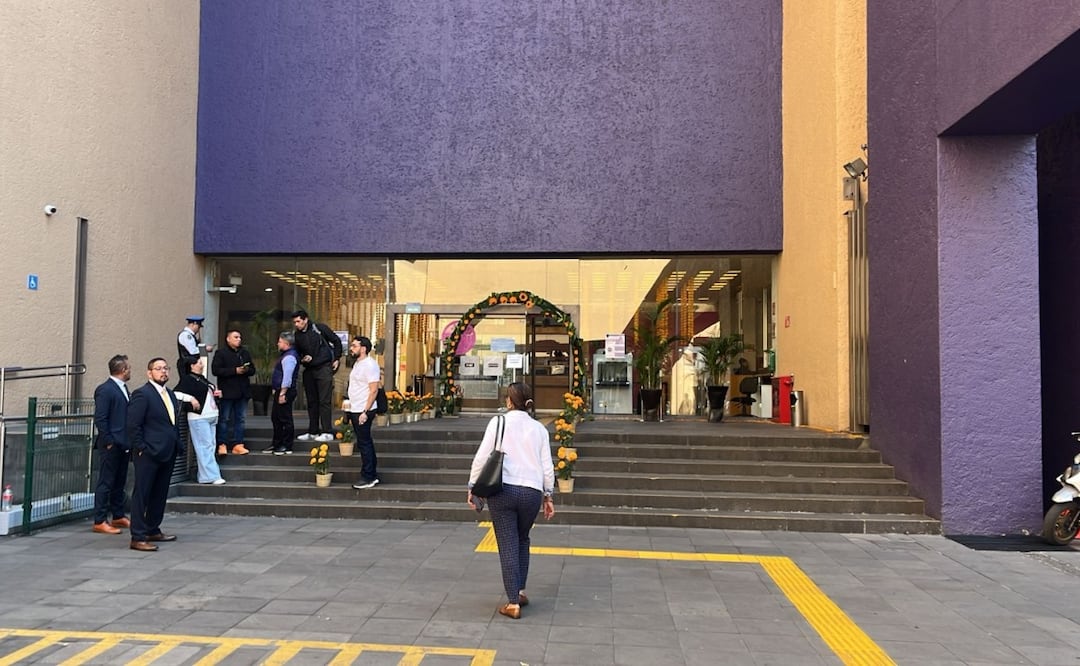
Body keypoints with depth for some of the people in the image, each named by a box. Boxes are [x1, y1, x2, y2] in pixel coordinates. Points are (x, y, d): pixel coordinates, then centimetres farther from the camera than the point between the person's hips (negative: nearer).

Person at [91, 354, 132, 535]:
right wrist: (108, 442, -16)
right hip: (111, 445, -8)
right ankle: (100, 521, 5)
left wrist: (129, 442, 13)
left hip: (123, 444, 9)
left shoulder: (122, 387, 14)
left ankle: (118, 516, 25)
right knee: (106, 483, -2)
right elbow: (100, 419, -16)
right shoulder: (105, 390, -13)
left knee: (119, 482, 16)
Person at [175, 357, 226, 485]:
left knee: (210, 446, 7)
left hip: (211, 416, 9)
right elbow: (176, 393, -17)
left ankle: (204, 475, 11)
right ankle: (212, 476, -10)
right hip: (199, 418, -9)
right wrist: (191, 399, -23)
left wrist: (218, 394, 15)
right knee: (205, 446, -9)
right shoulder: (187, 379, -6)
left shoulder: (203, 379, 20)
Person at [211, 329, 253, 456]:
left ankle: (238, 445, 11)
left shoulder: (245, 353, 14)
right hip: (227, 392, -5)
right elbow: (216, 370, -13)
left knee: (240, 419, 7)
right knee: (224, 419, 1)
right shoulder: (220, 353, -2)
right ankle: (222, 445, 7)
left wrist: (247, 370, -9)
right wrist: (235, 371, -18)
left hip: (242, 392, 5)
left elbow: (253, 369, 15)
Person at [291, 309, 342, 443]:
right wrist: (302, 359, -4)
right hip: (309, 370, 6)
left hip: (324, 368, -6)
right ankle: (313, 432, 18)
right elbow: (297, 352, 18)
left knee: (324, 401, -7)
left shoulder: (320, 328, -6)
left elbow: (336, 341, 1)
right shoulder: (297, 335, 7)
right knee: (311, 402, 10)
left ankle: (327, 432, -4)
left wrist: (336, 359, -1)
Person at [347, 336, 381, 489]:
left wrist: (365, 412, -22)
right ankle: (372, 476, 20)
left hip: (363, 412, -10)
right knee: (365, 443, 13)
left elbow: (374, 390, -19)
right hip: (355, 410, 10)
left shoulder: (370, 365, -14)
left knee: (364, 444, -5)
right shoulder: (357, 363, 15)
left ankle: (368, 478, 2)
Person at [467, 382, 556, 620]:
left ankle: (513, 603, 4)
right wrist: (548, 495, 18)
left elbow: (482, 456, -5)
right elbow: (547, 466, 8)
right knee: (522, 540, 23)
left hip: (502, 489, -3)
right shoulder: (539, 428, 9)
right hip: (532, 491, 3)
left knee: (508, 545, 3)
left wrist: (473, 486, 4)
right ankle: (520, 591, 23)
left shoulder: (499, 421, 0)